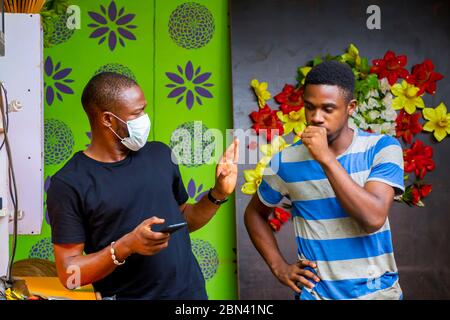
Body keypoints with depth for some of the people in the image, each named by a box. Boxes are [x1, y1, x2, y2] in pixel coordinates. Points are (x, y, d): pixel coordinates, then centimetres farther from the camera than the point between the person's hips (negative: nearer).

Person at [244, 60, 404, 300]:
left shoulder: (381, 148, -10)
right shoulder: (285, 162, -6)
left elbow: (373, 219, -23)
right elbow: (254, 214, 10)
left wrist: (326, 158, -25)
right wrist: (278, 266, -1)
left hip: (377, 290, 0)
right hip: (316, 292, 1)